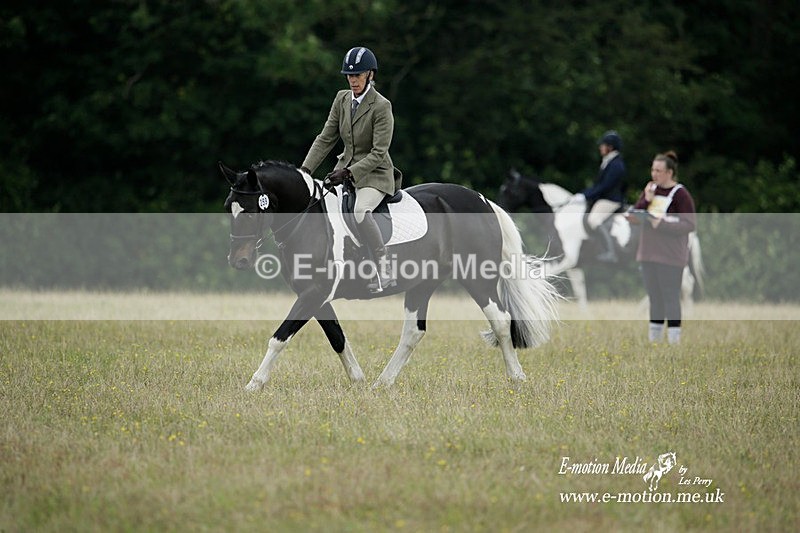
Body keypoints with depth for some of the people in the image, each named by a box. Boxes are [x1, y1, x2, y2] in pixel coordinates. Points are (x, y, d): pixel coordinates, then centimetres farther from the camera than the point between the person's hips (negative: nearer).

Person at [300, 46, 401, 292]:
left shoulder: (381, 106, -16)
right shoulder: (342, 99, 4)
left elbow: (378, 152, -19)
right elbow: (326, 138, 6)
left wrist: (349, 173, -26)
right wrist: (305, 169, -4)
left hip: (374, 173, -7)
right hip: (346, 166, 7)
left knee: (360, 211, -34)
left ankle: (385, 272, -32)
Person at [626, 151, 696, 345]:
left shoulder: (680, 194, -9)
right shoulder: (651, 189, 10)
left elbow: (690, 224, -13)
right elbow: (633, 216, 8)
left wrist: (663, 224, -20)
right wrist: (646, 200, -8)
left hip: (670, 256, -7)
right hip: (648, 254, 7)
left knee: (670, 297, -6)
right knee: (654, 296, 12)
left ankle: (674, 339, -3)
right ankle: (654, 337, 19)